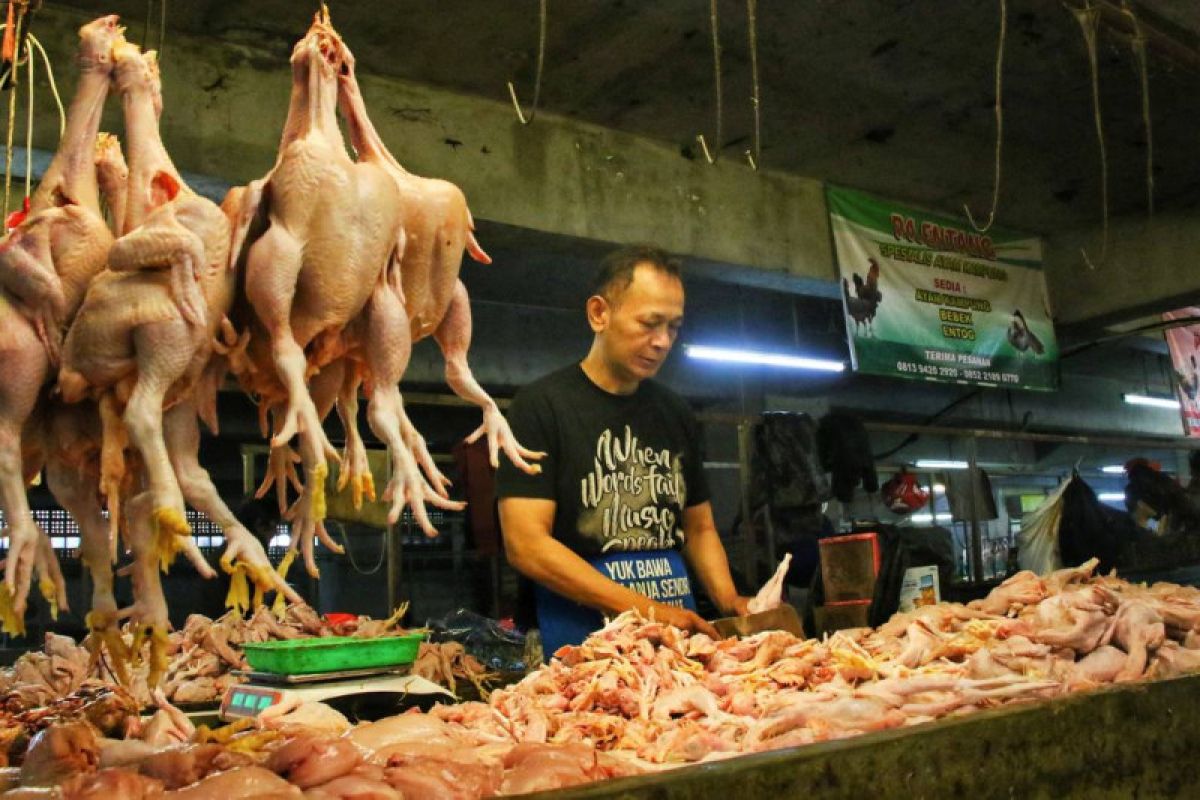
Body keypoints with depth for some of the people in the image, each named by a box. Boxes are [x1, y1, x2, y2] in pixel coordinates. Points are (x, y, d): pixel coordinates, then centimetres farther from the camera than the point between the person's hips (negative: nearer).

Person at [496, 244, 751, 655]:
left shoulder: (676, 414, 13)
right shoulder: (541, 405, -6)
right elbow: (525, 545, -14)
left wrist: (729, 601, 0)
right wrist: (647, 610, -19)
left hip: (680, 637, 6)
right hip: (582, 639, -5)